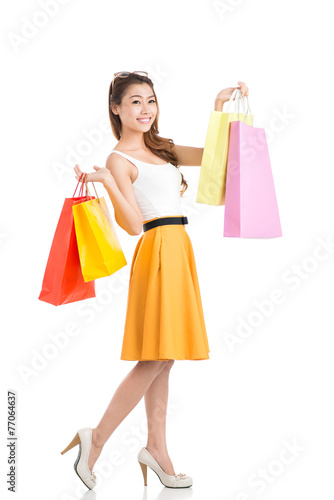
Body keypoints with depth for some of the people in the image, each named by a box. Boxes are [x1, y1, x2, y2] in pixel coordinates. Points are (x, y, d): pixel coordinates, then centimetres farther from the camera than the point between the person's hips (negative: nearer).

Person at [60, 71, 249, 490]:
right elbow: (133, 224, -13)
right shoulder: (120, 159, -6)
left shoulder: (160, 148, 17)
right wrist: (106, 182, -24)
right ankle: (97, 439, 3)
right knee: (156, 359, -7)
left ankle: (156, 447, 17)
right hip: (158, 251, -8)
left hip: (178, 250, 8)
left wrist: (220, 106, 13)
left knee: (164, 359, 9)